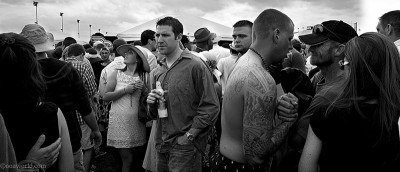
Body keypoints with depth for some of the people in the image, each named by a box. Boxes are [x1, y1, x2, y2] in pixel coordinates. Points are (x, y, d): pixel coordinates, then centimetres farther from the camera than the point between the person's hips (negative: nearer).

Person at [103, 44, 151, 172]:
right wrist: (125, 90, -13)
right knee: (127, 160, 0)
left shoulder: (145, 76, 2)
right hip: (120, 123, -1)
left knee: (139, 161, 9)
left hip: (138, 123, 1)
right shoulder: (116, 74, 1)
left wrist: (145, 90, -12)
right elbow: (105, 97, -4)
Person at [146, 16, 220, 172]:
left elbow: (211, 106, -15)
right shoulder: (156, 73, 9)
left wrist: (189, 135, -16)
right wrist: (151, 104, -3)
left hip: (185, 148, -6)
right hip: (161, 147, 6)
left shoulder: (195, 66, -11)